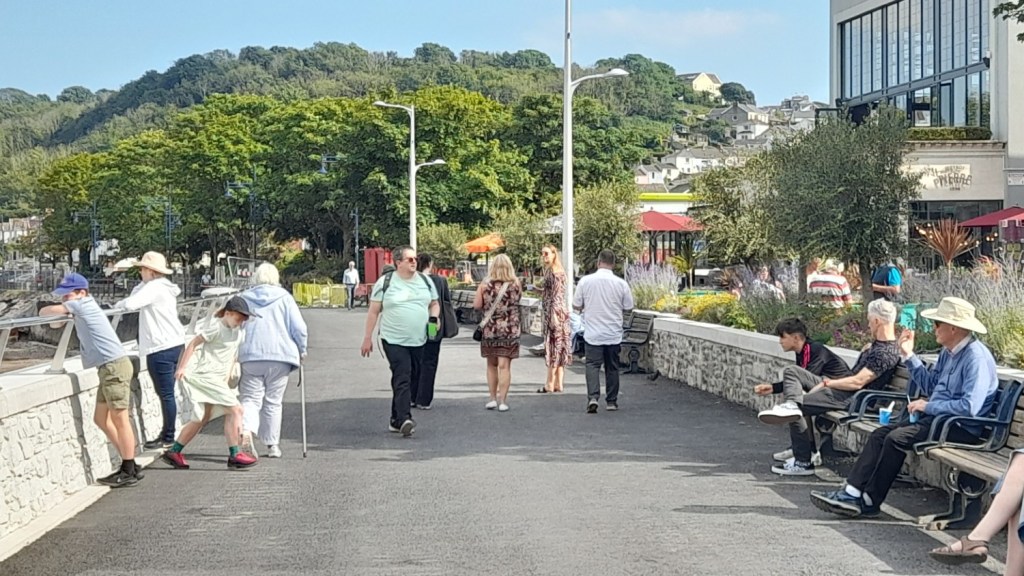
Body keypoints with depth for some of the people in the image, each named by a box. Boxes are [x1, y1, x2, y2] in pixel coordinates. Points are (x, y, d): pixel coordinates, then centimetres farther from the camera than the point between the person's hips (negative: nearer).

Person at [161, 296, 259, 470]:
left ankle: (174, 452, 23)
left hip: (217, 378, 10)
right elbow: (193, 344, -10)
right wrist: (181, 368, -11)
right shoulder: (216, 328, -13)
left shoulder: (238, 332, 12)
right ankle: (234, 455, -12)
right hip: (206, 375, -10)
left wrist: (227, 375, 13)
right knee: (235, 409, -14)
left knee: (202, 418, 15)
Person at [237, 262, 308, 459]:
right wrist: (301, 350, 13)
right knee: (273, 402, 10)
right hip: (280, 356, -1)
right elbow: (299, 328, -2)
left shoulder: (243, 298, 9)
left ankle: (246, 430, -25)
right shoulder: (283, 298, 3)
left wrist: (234, 354, 24)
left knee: (251, 398, 3)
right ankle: (272, 444, 13)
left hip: (250, 356, 1)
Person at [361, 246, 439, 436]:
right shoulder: (385, 283, -2)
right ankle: (405, 419, -23)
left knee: (404, 380, 10)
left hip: (418, 341, 4)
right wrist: (367, 338, 0)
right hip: (394, 340, -4)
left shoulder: (425, 281, 10)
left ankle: (396, 420, 20)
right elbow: (373, 311, 1)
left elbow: (434, 304, 21)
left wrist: (433, 318, 0)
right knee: (402, 379, -16)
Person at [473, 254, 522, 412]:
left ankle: (493, 399, 17)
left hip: (489, 329, 1)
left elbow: (476, 305, -7)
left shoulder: (485, 285, -7)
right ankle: (502, 401, -2)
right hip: (510, 331, -1)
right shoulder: (516, 285, -4)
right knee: (504, 366, 0)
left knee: (491, 365, 15)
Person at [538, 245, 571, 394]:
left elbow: (556, 295, -19)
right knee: (559, 348, 8)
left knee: (553, 347, -7)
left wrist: (553, 315, -22)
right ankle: (558, 383, 11)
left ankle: (550, 384, -5)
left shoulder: (554, 271, -13)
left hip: (555, 310, -10)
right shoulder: (549, 270, 17)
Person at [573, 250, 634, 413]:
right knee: (612, 367, 12)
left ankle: (593, 397, -18)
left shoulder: (585, 281, -7)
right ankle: (611, 401, 19)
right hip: (614, 334, 1)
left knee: (592, 365, 1)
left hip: (593, 333, -1)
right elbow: (628, 308, 2)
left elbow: (576, 305, -1)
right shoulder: (621, 283, -6)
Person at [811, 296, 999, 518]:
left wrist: (928, 406, -16)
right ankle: (852, 492, -12)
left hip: (960, 428, -10)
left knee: (897, 438, -23)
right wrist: (909, 355, 16)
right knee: (880, 434, -5)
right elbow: (930, 385, 24)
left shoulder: (977, 357, -17)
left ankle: (869, 502, -14)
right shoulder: (948, 352, 13)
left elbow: (970, 407, -26)